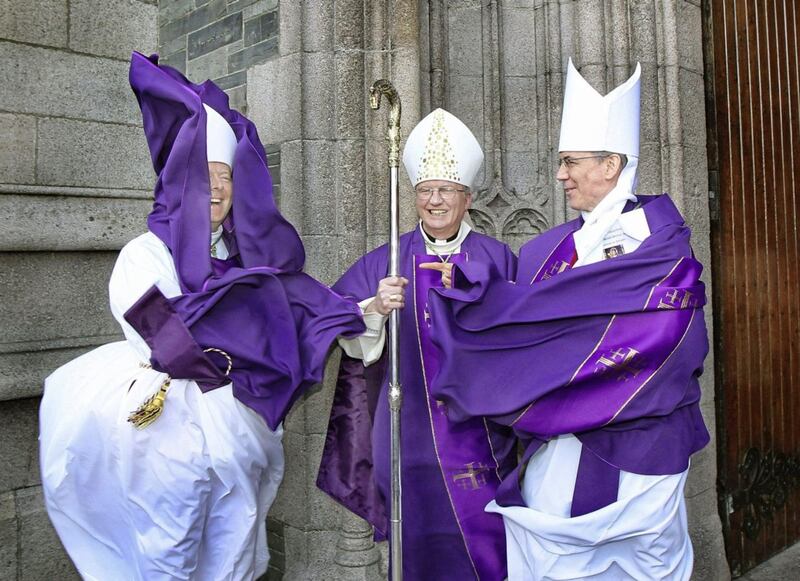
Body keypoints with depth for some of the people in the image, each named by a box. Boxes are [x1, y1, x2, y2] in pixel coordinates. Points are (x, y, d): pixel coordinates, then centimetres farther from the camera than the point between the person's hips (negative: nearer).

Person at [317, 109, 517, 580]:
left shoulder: (497, 258, 4)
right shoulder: (387, 260, 6)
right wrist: (376, 308, -21)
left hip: (479, 428, 0)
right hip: (413, 427, 0)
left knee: (482, 533, 4)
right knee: (420, 536, 5)